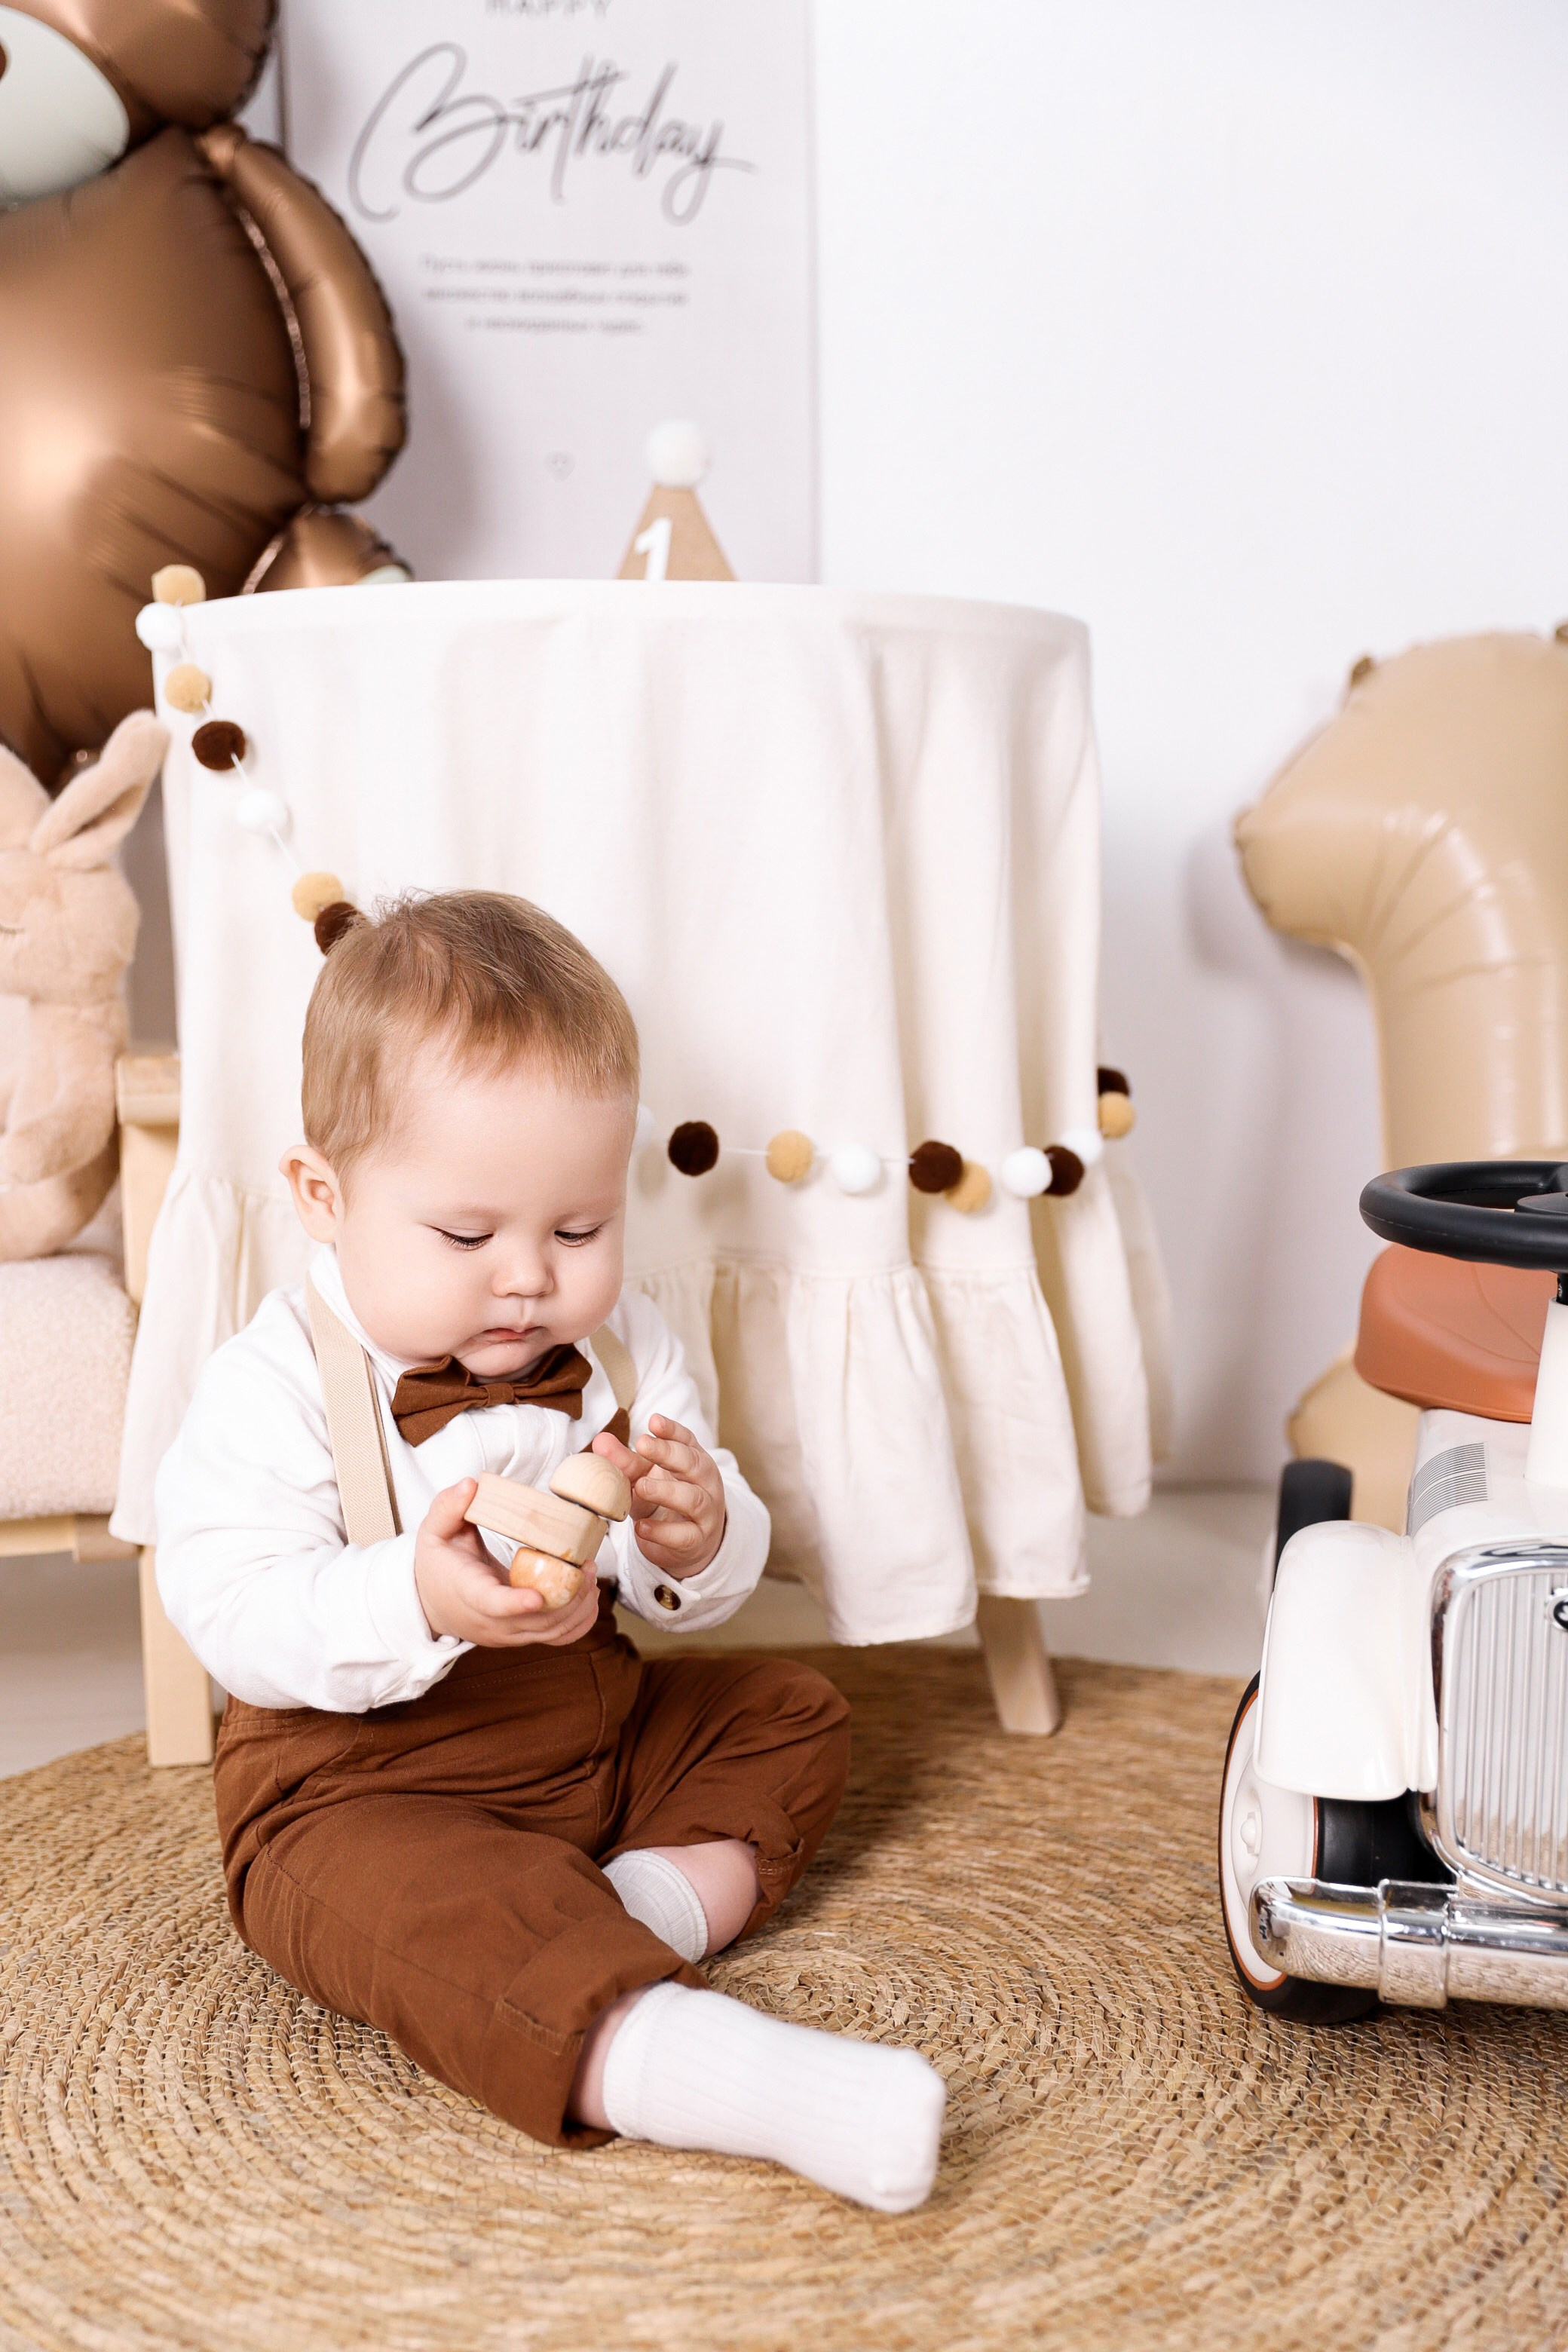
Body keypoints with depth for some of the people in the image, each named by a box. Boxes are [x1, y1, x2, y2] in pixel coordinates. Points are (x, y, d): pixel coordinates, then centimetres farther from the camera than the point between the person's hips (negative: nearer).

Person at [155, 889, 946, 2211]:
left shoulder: (623, 1346, 0)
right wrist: (418, 1603, -43)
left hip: (601, 1734, 7)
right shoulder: (273, 1386, -16)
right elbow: (232, 1615, -25)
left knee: (794, 1712, 6)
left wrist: (698, 1539, -22)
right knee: (393, 1897, -36)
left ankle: (665, 1897, -16)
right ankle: (680, 2063, -48)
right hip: (359, 1785, -6)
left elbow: (710, 1589, 3)